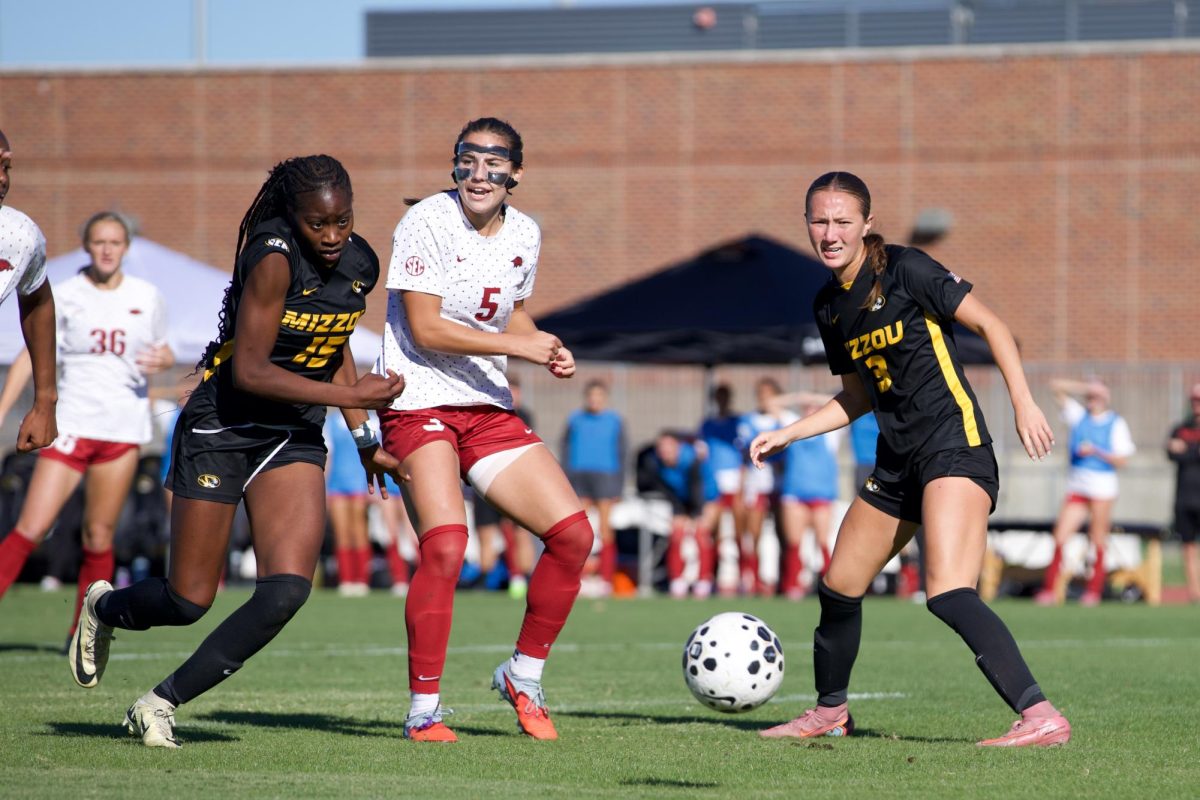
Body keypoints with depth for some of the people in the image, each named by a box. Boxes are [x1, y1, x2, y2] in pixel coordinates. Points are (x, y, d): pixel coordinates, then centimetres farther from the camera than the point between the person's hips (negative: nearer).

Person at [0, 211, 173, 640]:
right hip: (72, 424, -2)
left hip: (124, 428, 2)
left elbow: (161, 349, 18)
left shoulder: (148, 297, 6)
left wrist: (164, 359, -7)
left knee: (99, 537, 3)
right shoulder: (64, 296, 1)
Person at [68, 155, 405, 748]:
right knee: (189, 601, -1)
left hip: (295, 437, 6)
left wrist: (364, 442, 19)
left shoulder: (360, 265, 1)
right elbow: (249, 371, -24)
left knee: (287, 591, -16)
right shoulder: (276, 259, -20)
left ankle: (161, 705, -3)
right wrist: (350, 396, -23)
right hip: (222, 429, -6)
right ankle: (104, 609, 36)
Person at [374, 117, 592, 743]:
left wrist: (547, 351, 3)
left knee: (573, 533, -3)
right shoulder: (427, 223, -12)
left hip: (488, 407, 7)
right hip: (419, 403, -7)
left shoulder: (524, 234, 8)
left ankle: (523, 676, 16)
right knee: (445, 545, -24)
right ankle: (423, 711, -12)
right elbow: (425, 329, -16)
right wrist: (519, 346, -17)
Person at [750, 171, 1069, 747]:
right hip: (897, 462, 8)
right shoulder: (829, 306, 13)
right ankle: (830, 712, 37)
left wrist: (1023, 403, -15)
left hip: (954, 444, -8)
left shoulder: (905, 270, -9)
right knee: (838, 589, 15)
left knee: (949, 593, -25)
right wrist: (786, 435, 16)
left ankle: (1042, 718, -30)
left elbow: (990, 325, -7)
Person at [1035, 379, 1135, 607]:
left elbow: (1121, 460, -3)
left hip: (1102, 487, -3)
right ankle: (1050, 590, -10)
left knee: (1097, 541, 0)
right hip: (1077, 486, 3)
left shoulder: (1116, 423, 2)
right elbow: (1057, 387, 13)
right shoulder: (1079, 416, 13)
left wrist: (1096, 451, -14)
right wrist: (1084, 386, 3)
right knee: (1060, 537, -8)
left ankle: (1094, 590, 6)